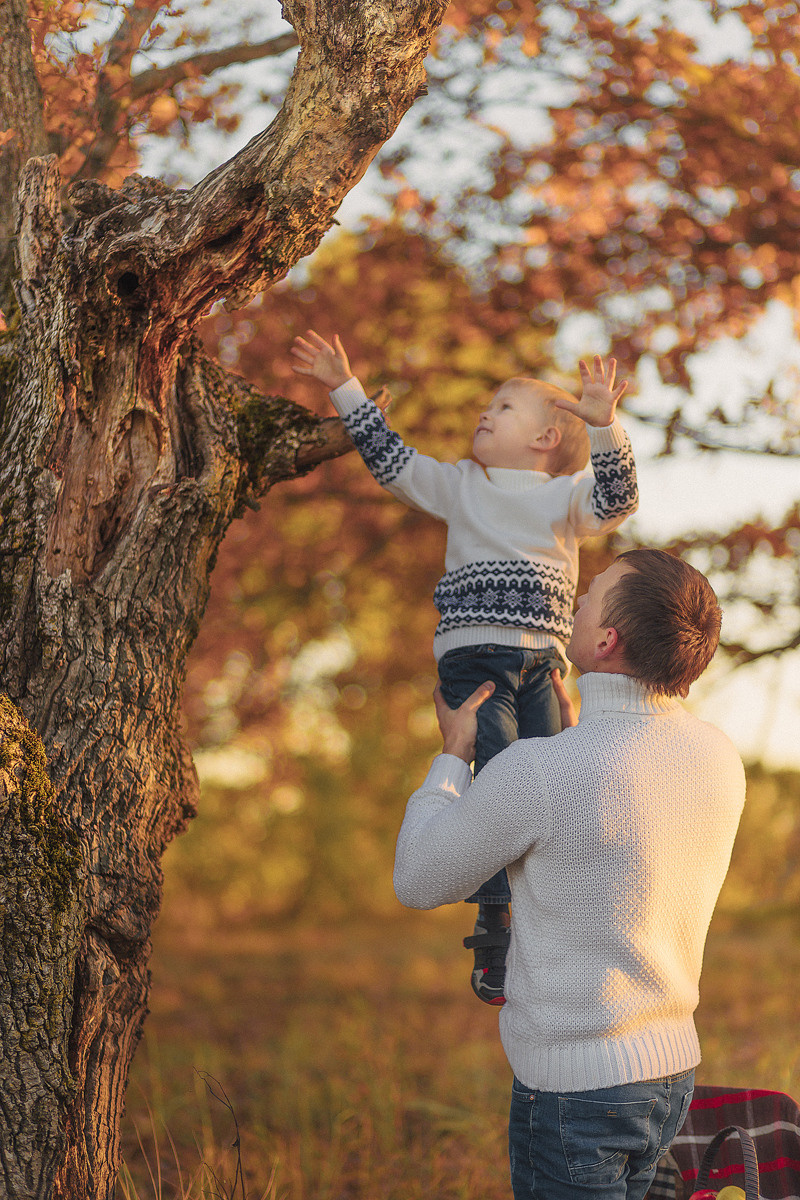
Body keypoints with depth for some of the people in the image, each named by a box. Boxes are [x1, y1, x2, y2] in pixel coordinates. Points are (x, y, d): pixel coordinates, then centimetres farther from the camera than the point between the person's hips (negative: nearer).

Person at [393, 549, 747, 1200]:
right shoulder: (720, 757, -1)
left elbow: (420, 882, -5)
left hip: (574, 1090, -7)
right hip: (670, 1072, 8)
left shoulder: (537, 770, -23)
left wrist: (454, 755, 8)